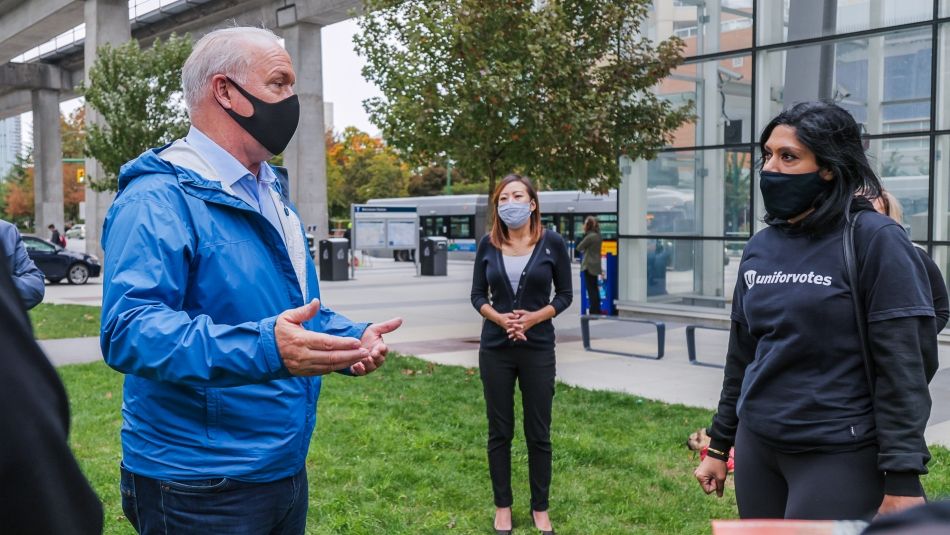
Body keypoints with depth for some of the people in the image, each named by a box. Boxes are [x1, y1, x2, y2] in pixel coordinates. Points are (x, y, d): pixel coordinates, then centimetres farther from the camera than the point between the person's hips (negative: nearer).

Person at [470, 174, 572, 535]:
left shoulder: (552, 243, -4)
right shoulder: (488, 245, 0)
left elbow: (565, 295, 0)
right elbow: (477, 295, 5)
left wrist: (534, 317, -15)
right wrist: (499, 317, -14)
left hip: (538, 349, -1)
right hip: (495, 348, 1)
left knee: (538, 433, 8)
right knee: (499, 432, 9)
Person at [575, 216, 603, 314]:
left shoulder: (589, 237, -18)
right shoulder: (598, 236, 9)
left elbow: (579, 247, -11)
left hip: (589, 265, -9)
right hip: (596, 265, 9)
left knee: (591, 289, -3)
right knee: (594, 288, 16)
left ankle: (594, 311, -2)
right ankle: (596, 310, 23)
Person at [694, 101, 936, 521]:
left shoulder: (873, 239, -11)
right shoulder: (759, 248, 6)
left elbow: (904, 364, -14)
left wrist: (903, 477, -17)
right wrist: (719, 444, 16)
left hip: (839, 455, -5)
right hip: (756, 447, 6)